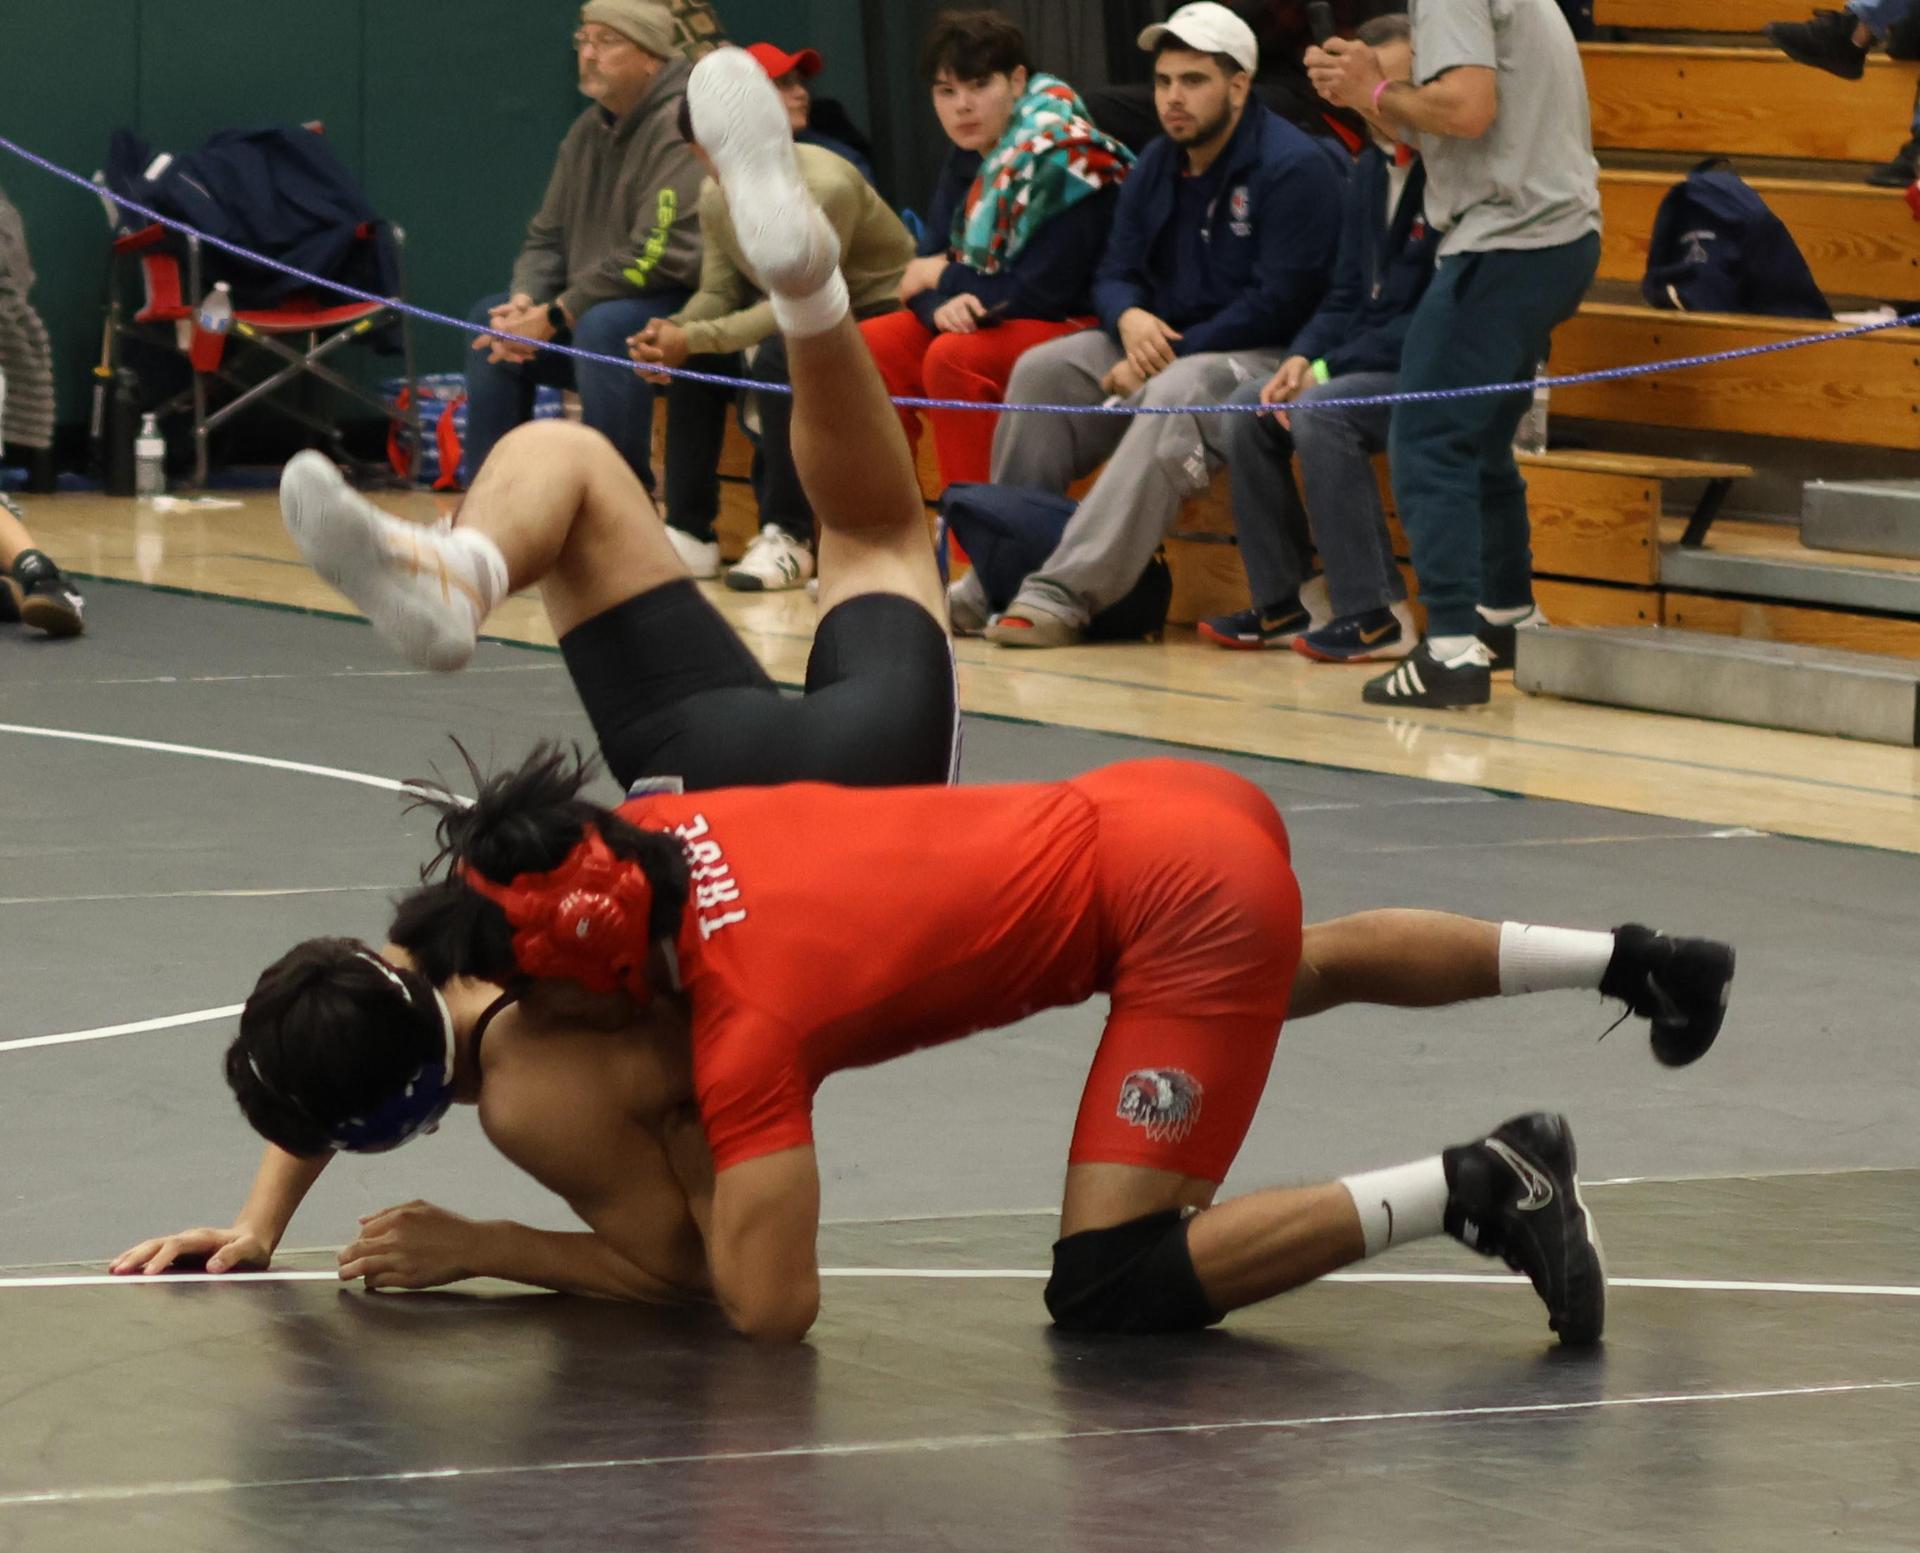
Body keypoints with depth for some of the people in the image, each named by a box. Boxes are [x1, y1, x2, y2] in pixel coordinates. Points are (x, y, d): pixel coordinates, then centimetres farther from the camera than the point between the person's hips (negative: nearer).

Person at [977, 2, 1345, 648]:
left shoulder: (1295, 168, -13)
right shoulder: (1157, 166, 11)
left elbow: (1278, 304, -19)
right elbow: (1115, 274, 13)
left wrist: (1169, 354, -19)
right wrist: (1130, 317, -13)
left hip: (1265, 355, -8)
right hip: (1163, 343, 8)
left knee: (1177, 395, -37)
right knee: (1042, 370, -9)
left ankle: (1065, 593, -43)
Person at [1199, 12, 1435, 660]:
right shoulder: (1371, 170, 12)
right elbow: (1347, 296, 16)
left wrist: (1330, 368, -20)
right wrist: (1301, 359, -4)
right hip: (1373, 363, 9)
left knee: (1321, 413, -29)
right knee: (1248, 410, -5)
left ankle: (1375, 615, -23)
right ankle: (1280, 604, 1)